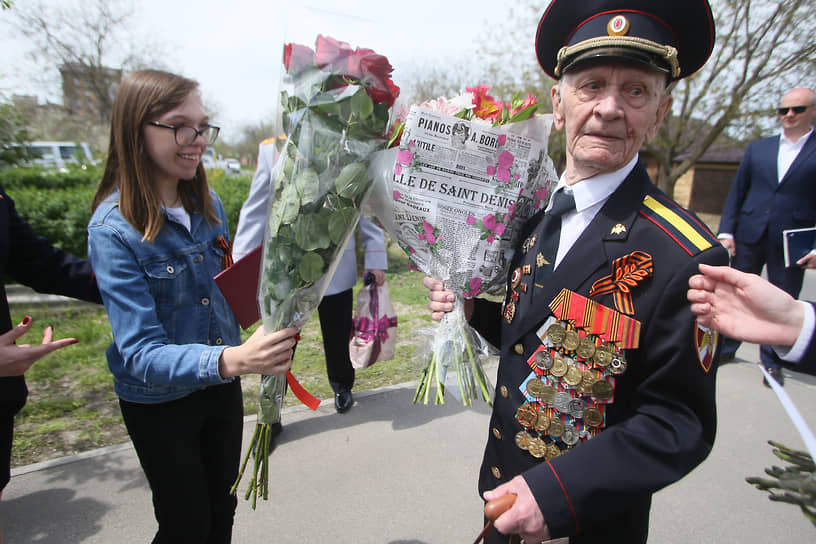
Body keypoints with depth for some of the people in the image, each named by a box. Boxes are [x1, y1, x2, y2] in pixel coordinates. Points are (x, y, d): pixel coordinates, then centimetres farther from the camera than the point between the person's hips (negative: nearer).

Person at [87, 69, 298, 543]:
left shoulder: (208, 203, -4)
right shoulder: (113, 229, -22)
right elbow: (141, 354, -29)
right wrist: (230, 359, -46)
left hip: (221, 386, 5)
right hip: (158, 402, -5)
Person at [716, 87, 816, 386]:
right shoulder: (758, 148, 9)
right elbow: (737, 192, 8)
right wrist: (726, 231, -1)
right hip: (749, 237, 2)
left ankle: (772, 362, 22)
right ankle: (726, 348, 24)